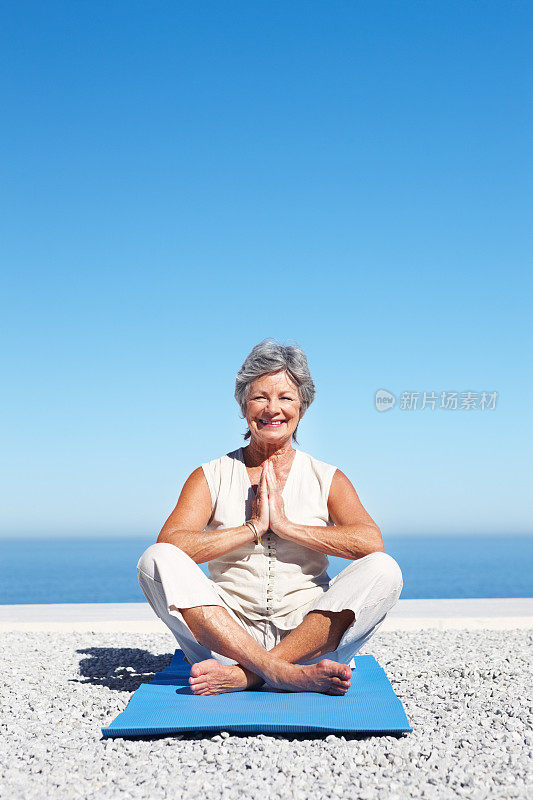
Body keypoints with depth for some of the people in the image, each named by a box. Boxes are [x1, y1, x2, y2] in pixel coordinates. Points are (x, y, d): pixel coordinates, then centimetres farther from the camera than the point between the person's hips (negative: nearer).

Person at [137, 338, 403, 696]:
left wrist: (285, 525, -13)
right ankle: (282, 672, -35)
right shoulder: (211, 477, 8)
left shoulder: (327, 479, 8)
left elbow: (370, 542, -10)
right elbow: (168, 543, -9)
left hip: (310, 635, 0)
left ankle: (243, 674, -30)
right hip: (226, 633, 0)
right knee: (157, 560, -22)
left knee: (383, 570, -24)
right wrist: (253, 528, -11)